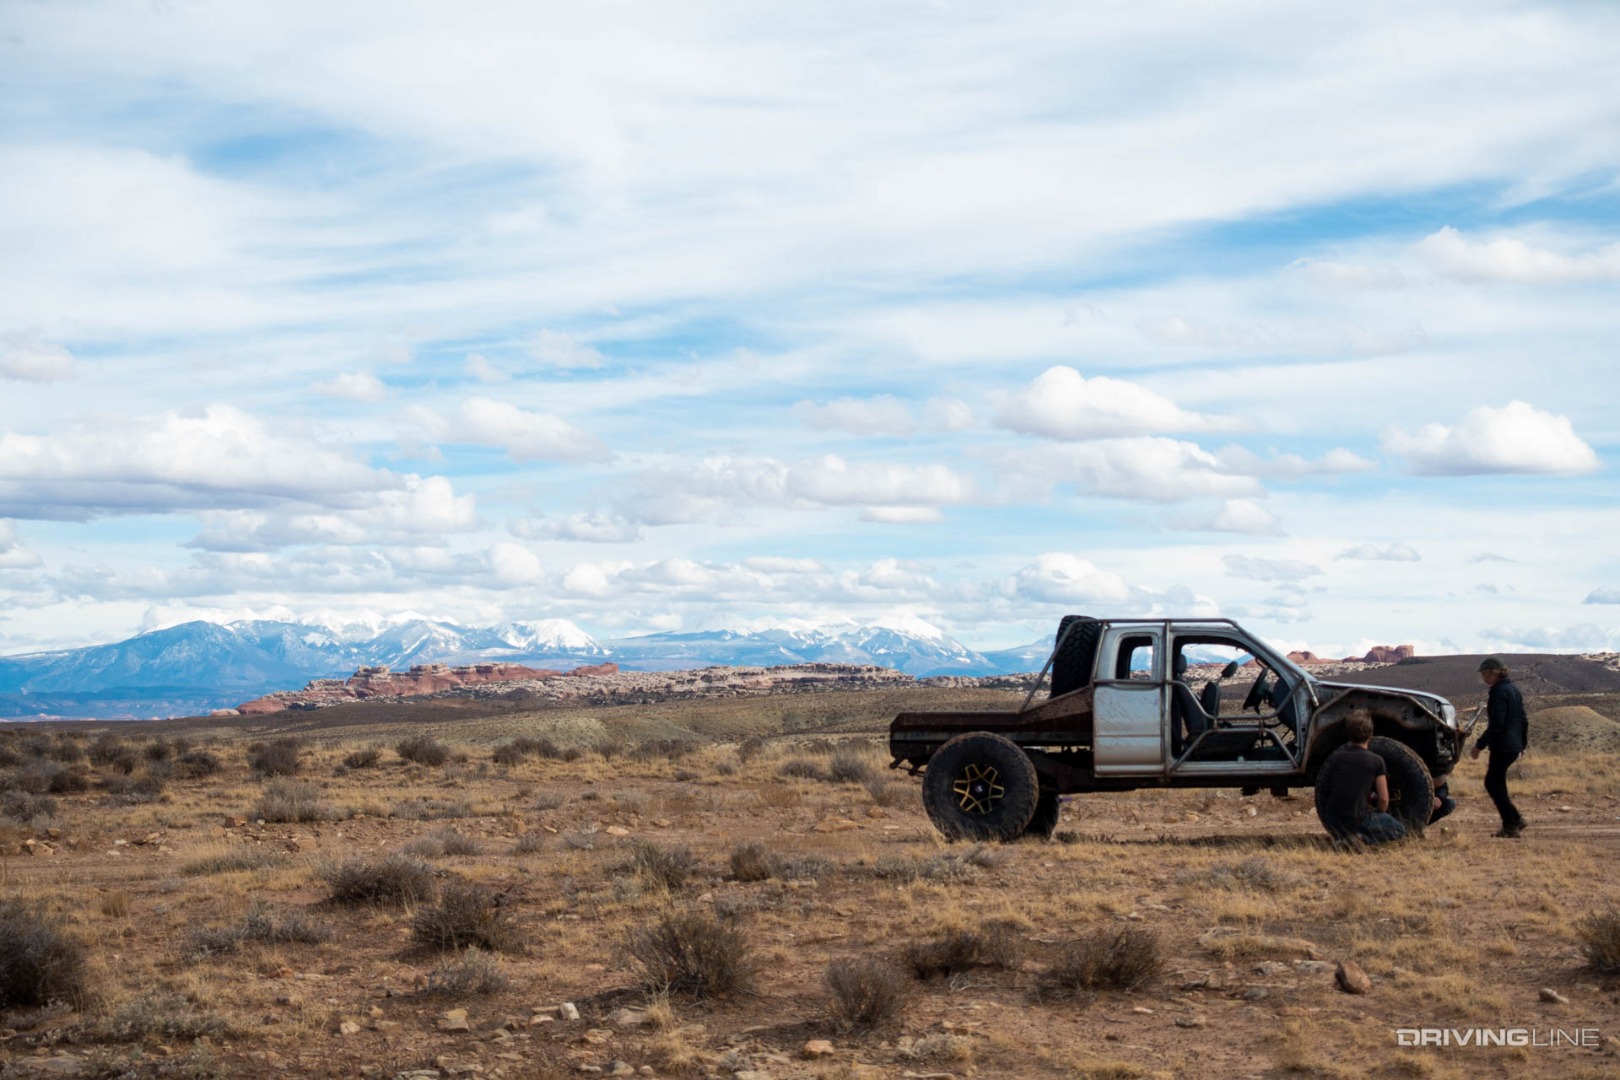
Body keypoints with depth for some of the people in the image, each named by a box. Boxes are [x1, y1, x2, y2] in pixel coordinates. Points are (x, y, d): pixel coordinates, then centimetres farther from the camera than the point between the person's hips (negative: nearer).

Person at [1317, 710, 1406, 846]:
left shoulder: (1335, 756, 0)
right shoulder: (1376, 762, -9)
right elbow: (1383, 799, -6)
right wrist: (1379, 815, 17)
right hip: (1358, 819, -5)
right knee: (1399, 830, 15)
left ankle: (1342, 837, 11)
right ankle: (1362, 838, -8)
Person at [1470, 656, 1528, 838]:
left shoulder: (1499, 692, -15)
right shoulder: (1514, 690, 15)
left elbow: (1496, 723, -21)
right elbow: (1523, 720, 20)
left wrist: (1480, 745, -19)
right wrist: (1523, 744, 26)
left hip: (1502, 746, -10)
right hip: (1514, 746, 10)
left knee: (1494, 785, -1)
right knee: (1492, 783, 15)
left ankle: (1512, 824, -1)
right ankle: (1511, 824, 14)